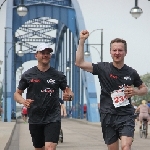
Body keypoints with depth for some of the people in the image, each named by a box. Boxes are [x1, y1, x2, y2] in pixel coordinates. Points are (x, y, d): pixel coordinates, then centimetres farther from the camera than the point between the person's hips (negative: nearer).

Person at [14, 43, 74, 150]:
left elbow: (70, 93, 8)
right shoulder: (28, 75, 2)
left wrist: (69, 96, -17)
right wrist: (23, 101, -14)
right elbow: (17, 94, 8)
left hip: (53, 118, -2)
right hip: (35, 119, 2)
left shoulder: (58, 75, 2)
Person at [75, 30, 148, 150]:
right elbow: (79, 63, -8)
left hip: (126, 116, -1)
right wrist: (82, 41, -13)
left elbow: (145, 89, 17)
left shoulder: (131, 73, 2)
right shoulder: (103, 68, -1)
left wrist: (135, 92, -6)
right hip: (108, 116, 1)